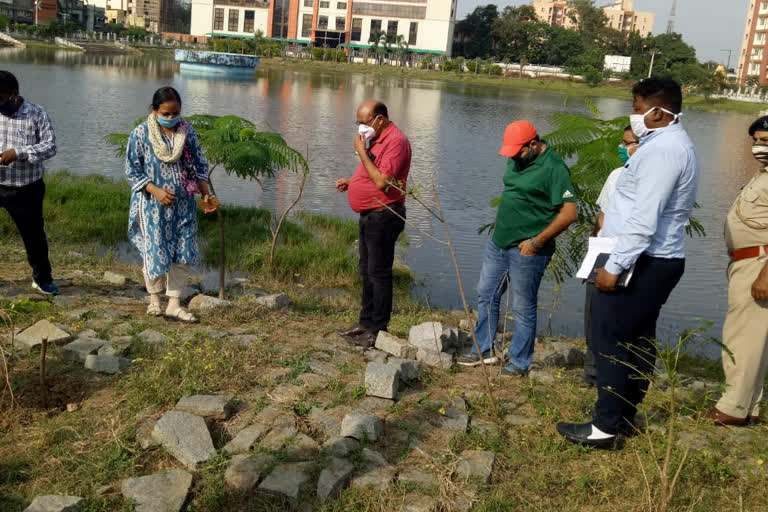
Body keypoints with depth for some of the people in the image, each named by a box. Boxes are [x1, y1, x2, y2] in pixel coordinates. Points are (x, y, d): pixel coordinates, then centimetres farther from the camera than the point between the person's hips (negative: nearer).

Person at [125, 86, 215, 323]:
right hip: (153, 204, -3)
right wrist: (156, 191, -19)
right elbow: (132, 171, -7)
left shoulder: (187, 131, 0)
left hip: (183, 204, 3)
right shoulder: (140, 134, -9)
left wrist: (205, 193, -4)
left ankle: (174, 304, 11)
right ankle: (154, 297, 28)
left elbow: (199, 165, 8)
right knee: (154, 250, 6)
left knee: (183, 252, 2)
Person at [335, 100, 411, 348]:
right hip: (369, 216, 11)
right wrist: (351, 182, 10)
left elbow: (382, 182, -26)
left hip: (383, 216, -11)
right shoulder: (375, 139, 15)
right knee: (367, 271, 17)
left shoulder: (395, 141, -18)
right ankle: (366, 322, 28)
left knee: (379, 273, -5)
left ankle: (378, 330, 3)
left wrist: (362, 152, -21)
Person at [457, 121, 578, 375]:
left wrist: (537, 241, -20)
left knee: (523, 308, 3)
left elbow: (570, 212, -21)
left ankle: (519, 362, 17)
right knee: (486, 295, 15)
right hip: (498, 243, 9)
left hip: (526, 250, -9)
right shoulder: (516, 160, 8)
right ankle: (484, 350, 29)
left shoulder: (553, 168, -18)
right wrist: (500, 228, 16)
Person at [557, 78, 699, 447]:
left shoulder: (660, 151, -18)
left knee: (610, 339, -6)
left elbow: (644, 220, -25)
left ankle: (606, 426, -1)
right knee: (638, 340, 14)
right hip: (660, 260, 11)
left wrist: (615, 267, -24)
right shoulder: (677, 145, 16)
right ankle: (625, 417, 23)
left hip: (641, 263, -11)